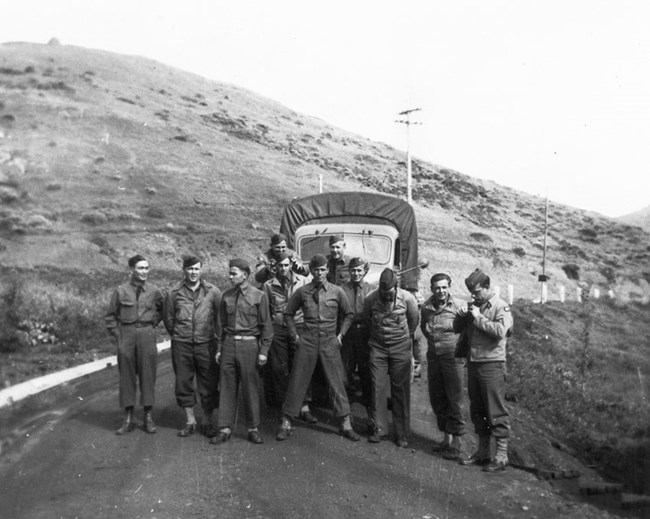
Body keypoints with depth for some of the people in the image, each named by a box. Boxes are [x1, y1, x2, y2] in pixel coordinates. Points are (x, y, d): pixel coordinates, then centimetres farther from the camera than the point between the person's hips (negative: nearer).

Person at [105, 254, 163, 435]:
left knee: (147, 375, 3)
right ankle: (128, 419, 13)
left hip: (147, 334, 1)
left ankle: (148, 417, 14)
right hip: (126, 335, 0)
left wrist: (152, 325, 8)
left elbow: (161, 310, 18)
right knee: (127, 376, 4)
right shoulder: (121, 291, 0)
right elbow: (110, 316, 7)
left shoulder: (154, 291, 3)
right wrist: (117, 335, 0)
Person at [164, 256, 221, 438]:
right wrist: (177, 336, 14)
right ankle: (190, 421, 22)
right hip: (181, 345, 1)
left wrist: (219, 338, 6)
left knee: (209, 383, 3)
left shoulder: (212, 291, -2)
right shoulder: (174, 293, 1)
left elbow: (221, 316, 4)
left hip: (206, 343, -1)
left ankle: (208, 421, 17)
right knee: (183, 382, 8)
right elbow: (168, 318, 11)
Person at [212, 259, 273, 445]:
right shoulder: (226, 296, 9)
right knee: (227, 388, 5)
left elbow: (266, 326, -2)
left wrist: (263, 351, -6)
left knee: (251, 388, 4)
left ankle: (253, 429, 16)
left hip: (249, 345, -3)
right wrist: (219, 349, 10)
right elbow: (223, 324, 14)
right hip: (229, 344, 3)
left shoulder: (259, 296, -3)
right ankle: (225, 429, 14)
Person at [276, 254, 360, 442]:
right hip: (307, 341, 0)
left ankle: (346, 424, 13)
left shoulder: (337, 292, 0)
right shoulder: (302, 292, 0)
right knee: (297, 382, 3)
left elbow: (348, 314, 13)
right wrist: (295, 335, 6)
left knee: (337, 383, 2)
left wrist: (340, 334, 7)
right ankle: (286, 424, 13)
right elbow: (288, 313, 12)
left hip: (330, 342, 0)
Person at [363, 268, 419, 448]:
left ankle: (402, 434, 8)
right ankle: (380, 429, 9)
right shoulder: (371, 298, -10)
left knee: (401, 390, 0)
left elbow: (414, 320, 5)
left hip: (401, 347, -1)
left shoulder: (407, 298, -13)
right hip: (378, 347, 1)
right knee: (378, 388, -2)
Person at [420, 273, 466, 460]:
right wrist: (433, 340, 11)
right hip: (433, 356, 5)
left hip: (452, 356, -5)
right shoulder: (425, 307, 3)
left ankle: (456, 442, 5)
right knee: (437, 399, 11)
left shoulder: (458, 307, -12)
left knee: (454, 399, -4)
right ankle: (446, 437, 25)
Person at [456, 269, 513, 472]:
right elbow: (457, 328, 18)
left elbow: (500, 331, -23)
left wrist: (478, 317, -17)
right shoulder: (475, 305, 13)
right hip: (473, 363, 7)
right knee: (477, 410, 14)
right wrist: (461, 315, -2)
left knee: (496, 411, -3)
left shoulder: (501, 307, -7)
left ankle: (501, 456, 5)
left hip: (492, 364, -7)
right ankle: (482, 452, 25)